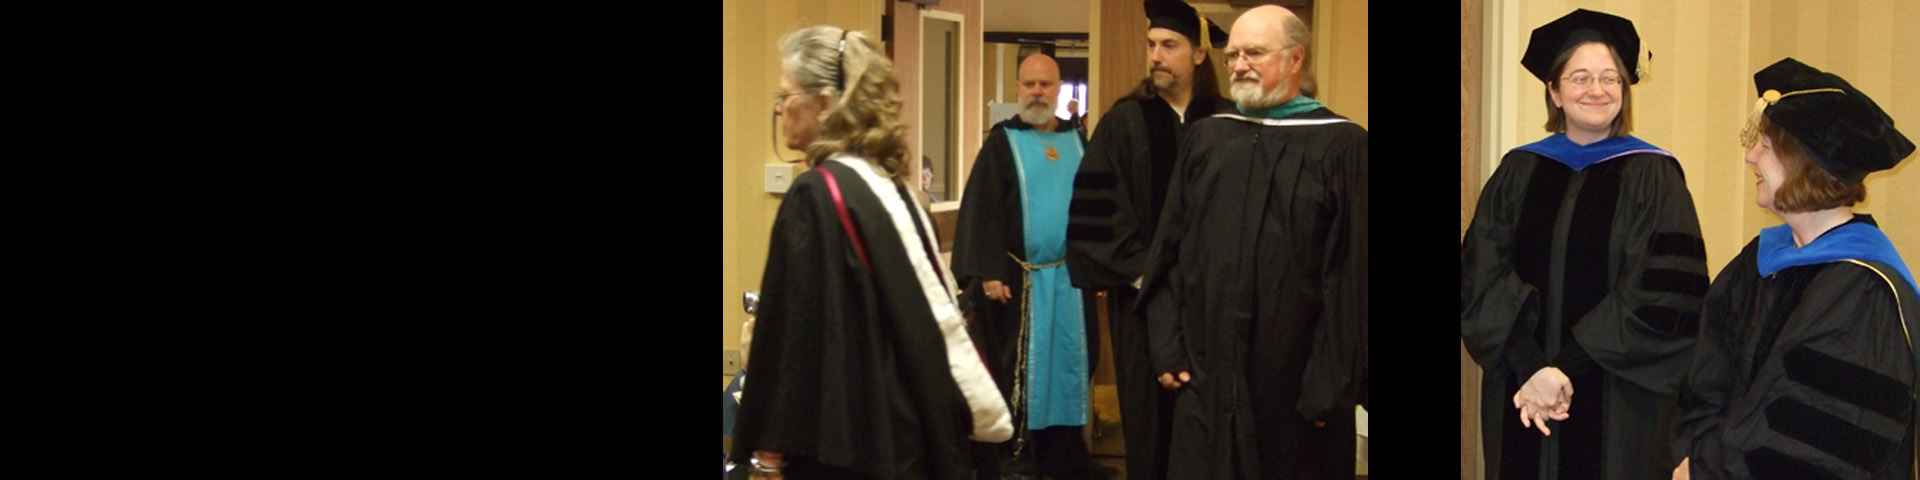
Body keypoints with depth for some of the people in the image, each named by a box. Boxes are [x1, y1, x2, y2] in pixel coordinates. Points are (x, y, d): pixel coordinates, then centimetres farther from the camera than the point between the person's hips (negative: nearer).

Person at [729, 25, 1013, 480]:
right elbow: (931, 309, 13)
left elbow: (793, 337, -18)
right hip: (905, 429, 8)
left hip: (843, 442, -8)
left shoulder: (814, 196, -17)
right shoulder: (888, 183, 9)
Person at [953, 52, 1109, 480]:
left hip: (1071, 278, 5)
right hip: (1018, 279, -4)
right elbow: (981, 211, -10)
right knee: (1013, 369, -1)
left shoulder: (1078, 143, 11)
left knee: (1068, 363, 10)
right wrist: (988, 272, -18)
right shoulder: (1001, 143, -3)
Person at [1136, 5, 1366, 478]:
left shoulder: (1340, 146, -5)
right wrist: (1168, 349, 3)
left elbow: (1352, 276, -8)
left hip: (1293, 386, -3)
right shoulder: (1204, 139, 9)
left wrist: (1329, 386, -11)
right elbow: (1167, 251, 11)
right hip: (1206, 380, 4)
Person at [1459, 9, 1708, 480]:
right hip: (1521, 400, 3)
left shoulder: (1652, 175, -2)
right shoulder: (1518, 171, 6)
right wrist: (1529, 368, -16)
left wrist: (1566, 369, -16)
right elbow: (1480, 280, -2)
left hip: (1618, 407, -3)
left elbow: (1662, 296, -11)